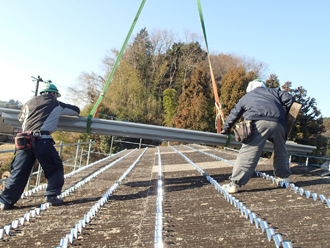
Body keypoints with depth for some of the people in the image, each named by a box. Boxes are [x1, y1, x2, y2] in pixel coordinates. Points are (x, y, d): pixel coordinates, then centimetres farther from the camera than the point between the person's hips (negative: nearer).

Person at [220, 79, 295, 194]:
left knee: (248, 153, -9)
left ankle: (235, 184, -13)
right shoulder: (273, 91, 34)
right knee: (280, 151, 24)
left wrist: (225, 130, 46)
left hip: (258, 123, -2)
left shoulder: (246, 97, 31)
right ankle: (283, 177, 37)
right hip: (278, 123, 3)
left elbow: (233, 115, 34)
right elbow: (290, 100, 22)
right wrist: (285, 116, 35)